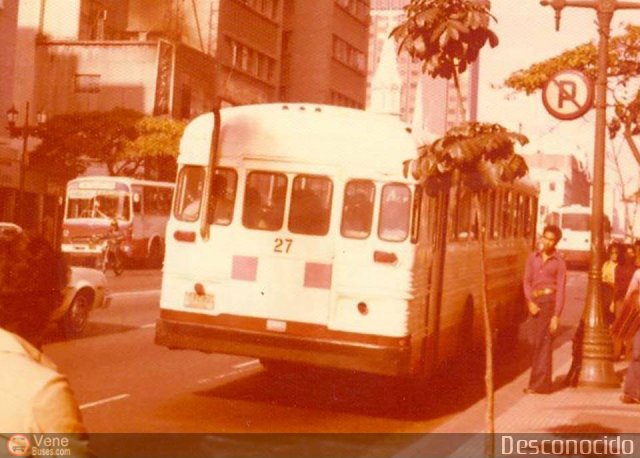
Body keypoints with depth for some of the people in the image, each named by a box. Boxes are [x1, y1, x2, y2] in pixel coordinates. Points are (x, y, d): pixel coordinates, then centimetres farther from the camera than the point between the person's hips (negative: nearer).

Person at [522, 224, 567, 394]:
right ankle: (543, 381, 19)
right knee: (536, 342, 8)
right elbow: (527, 280, 10)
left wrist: (556, 315, -11)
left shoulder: (559, 262, -2)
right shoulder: (533, 257, 10)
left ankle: (539, 383, -6)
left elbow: (560, 289, -5)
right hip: (534, 301, 5)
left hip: (549, 300, -5)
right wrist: (530, 302, -6)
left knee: (542, 341, -9)